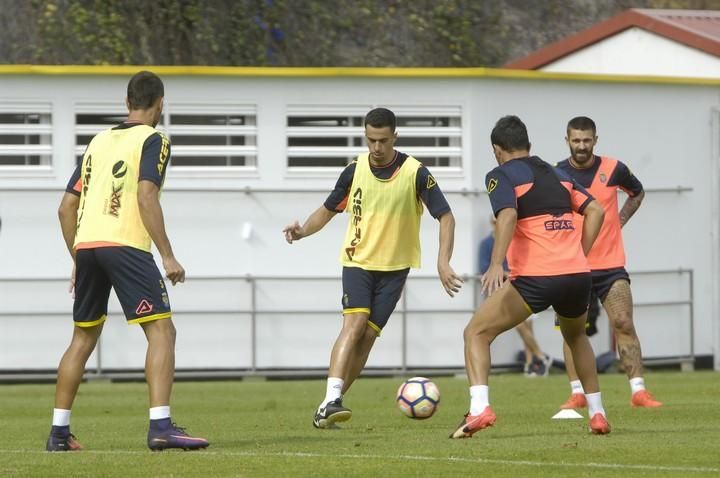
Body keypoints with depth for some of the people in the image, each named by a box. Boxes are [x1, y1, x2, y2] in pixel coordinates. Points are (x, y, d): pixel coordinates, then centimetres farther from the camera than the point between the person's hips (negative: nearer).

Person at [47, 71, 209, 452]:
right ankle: (160, 426, -20)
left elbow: (66, 207, 20)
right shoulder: (152, 141, 2)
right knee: (161, 331, -6)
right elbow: (146, 195, -14)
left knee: (83, 338, 17)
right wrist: (168, 256, -14)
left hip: (86, 245, 7)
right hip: (124, 245, -7)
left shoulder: (99, 142, 20)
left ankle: (59, 432, 18)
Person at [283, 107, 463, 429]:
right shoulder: (355, 170, -4)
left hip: (394, 268, 0)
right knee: (355, 322, -21)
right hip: (357, 261, 0)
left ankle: (328, 408, 4)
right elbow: (328, 209, 9)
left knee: (368, 335, -6)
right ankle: (331, 400, -32)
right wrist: (303, 230, -11)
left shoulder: (415, 173, -11)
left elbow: (445, 217, -9)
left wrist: (443, 263, -21)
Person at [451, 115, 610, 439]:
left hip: (535, 278, -6)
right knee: (576, 336, 34)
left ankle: (479, 409, -17)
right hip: (577, 274, 6)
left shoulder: (501, 175, 4)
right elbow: (595, 211, 16)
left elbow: (508, 216, -14)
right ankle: (597, 414, 30)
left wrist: (496, 265, -23)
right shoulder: (557, 174, 22)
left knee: (476, 333, 3)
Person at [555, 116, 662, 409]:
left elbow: (637, 193, 20)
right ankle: (577, 393, 5)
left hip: (610, 263, 0)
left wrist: (620, 220, 7)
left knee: (623, 324, -8)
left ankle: (638, 390, -8)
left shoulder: (613, 169, -1)